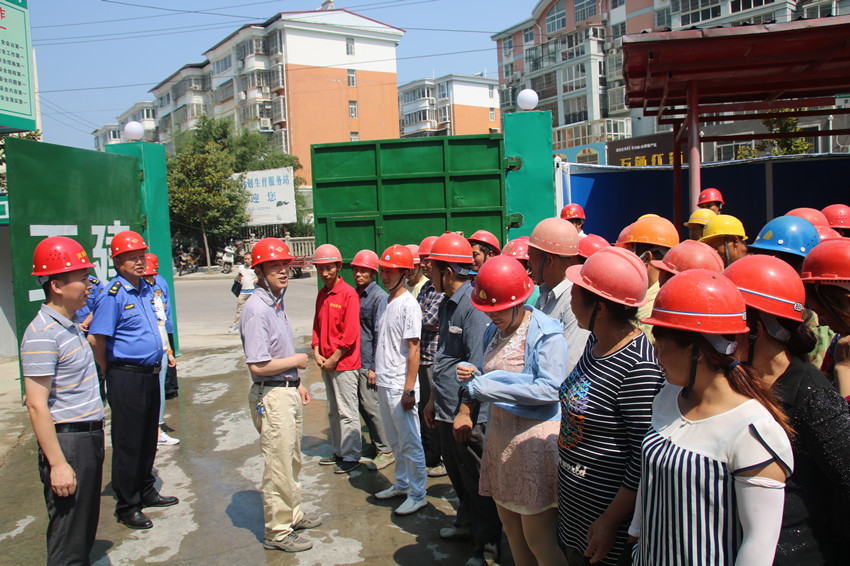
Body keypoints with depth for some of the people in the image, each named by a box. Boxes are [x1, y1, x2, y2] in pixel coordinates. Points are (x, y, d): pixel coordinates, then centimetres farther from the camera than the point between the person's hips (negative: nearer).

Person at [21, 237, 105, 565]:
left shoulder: (70, 326, 12)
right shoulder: (42, 334, -18)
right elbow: (37, 405, -21)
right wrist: (57, 463, -22)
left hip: (90, 437, 9)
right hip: (67, 441, -9)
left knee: (85, 529, 19)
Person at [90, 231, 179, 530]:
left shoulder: (147, 289, 10)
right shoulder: (113, 295, -15)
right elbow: (98, 339, -15)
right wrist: (112, 376, -5)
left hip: (151, 375, 8)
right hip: (127, 378, -8)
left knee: (148, 439, 18)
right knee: (128, 444, 2)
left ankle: (145, 491, 33)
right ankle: (127, 506, 14)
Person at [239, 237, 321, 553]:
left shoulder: (277, 302, 10)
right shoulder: (257, 309, -21)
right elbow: (257, 365, -27)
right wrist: (296, 361, -14)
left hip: (288, 392, 10)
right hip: (272, 397, -10)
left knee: (292, 461, 21)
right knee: (278, 467, 1)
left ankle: (292, 515, 37)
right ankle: (277, 531, 15)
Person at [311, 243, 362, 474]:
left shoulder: (348, 294, -12)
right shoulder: (321, 294, 11)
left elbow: (350, 333, -16)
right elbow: (317, 326, 15)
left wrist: (333, 359, -14)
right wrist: (317, 353, 1)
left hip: (344, 363, -8)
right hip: (326, 363, 8)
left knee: (347, 411, 0)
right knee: (333, 410, 16)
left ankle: (351, 456, 10)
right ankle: (339, 451, 28)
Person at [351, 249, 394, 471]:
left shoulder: (379, 297, -13)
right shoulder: (354, 294, 11)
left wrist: (374, 367, -16)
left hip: (369, 362, -8)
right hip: (355, 360, 8)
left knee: (370, 405, -4)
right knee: (362, 405, 14)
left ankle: (386, 451, 8)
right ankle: (376, 443, 28)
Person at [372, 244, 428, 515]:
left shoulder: (409, 304, -15)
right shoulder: (384, 302, 11)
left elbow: (413, 350, -17)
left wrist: (409, 389, -19)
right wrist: (376, 371, 16)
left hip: (400, 386, -9)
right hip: (383, 383, 9)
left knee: (410, 442, 1)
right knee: (395, 440, 20)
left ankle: (417, 495, 12)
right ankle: (402, 485, 34)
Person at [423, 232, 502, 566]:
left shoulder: (473, 304, -20)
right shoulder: (447, 304, 11)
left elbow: (478, 365, -23)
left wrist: (465, 411, -23)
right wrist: (434, 401, 23)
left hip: (469, 415, -9)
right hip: (447, 412, 9)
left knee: (477, 480, 5)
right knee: (457, 474, 23)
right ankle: (467, 523, 42)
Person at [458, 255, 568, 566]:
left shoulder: (545, 333, -13)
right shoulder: (494, 331, 11)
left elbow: (549, 388, -22)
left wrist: (487, 386, -20)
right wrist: (473, 375, -4)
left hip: (535, 436, -8)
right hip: (500, 432, 8)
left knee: (539, 540, 0)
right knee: (510, 526, 19)